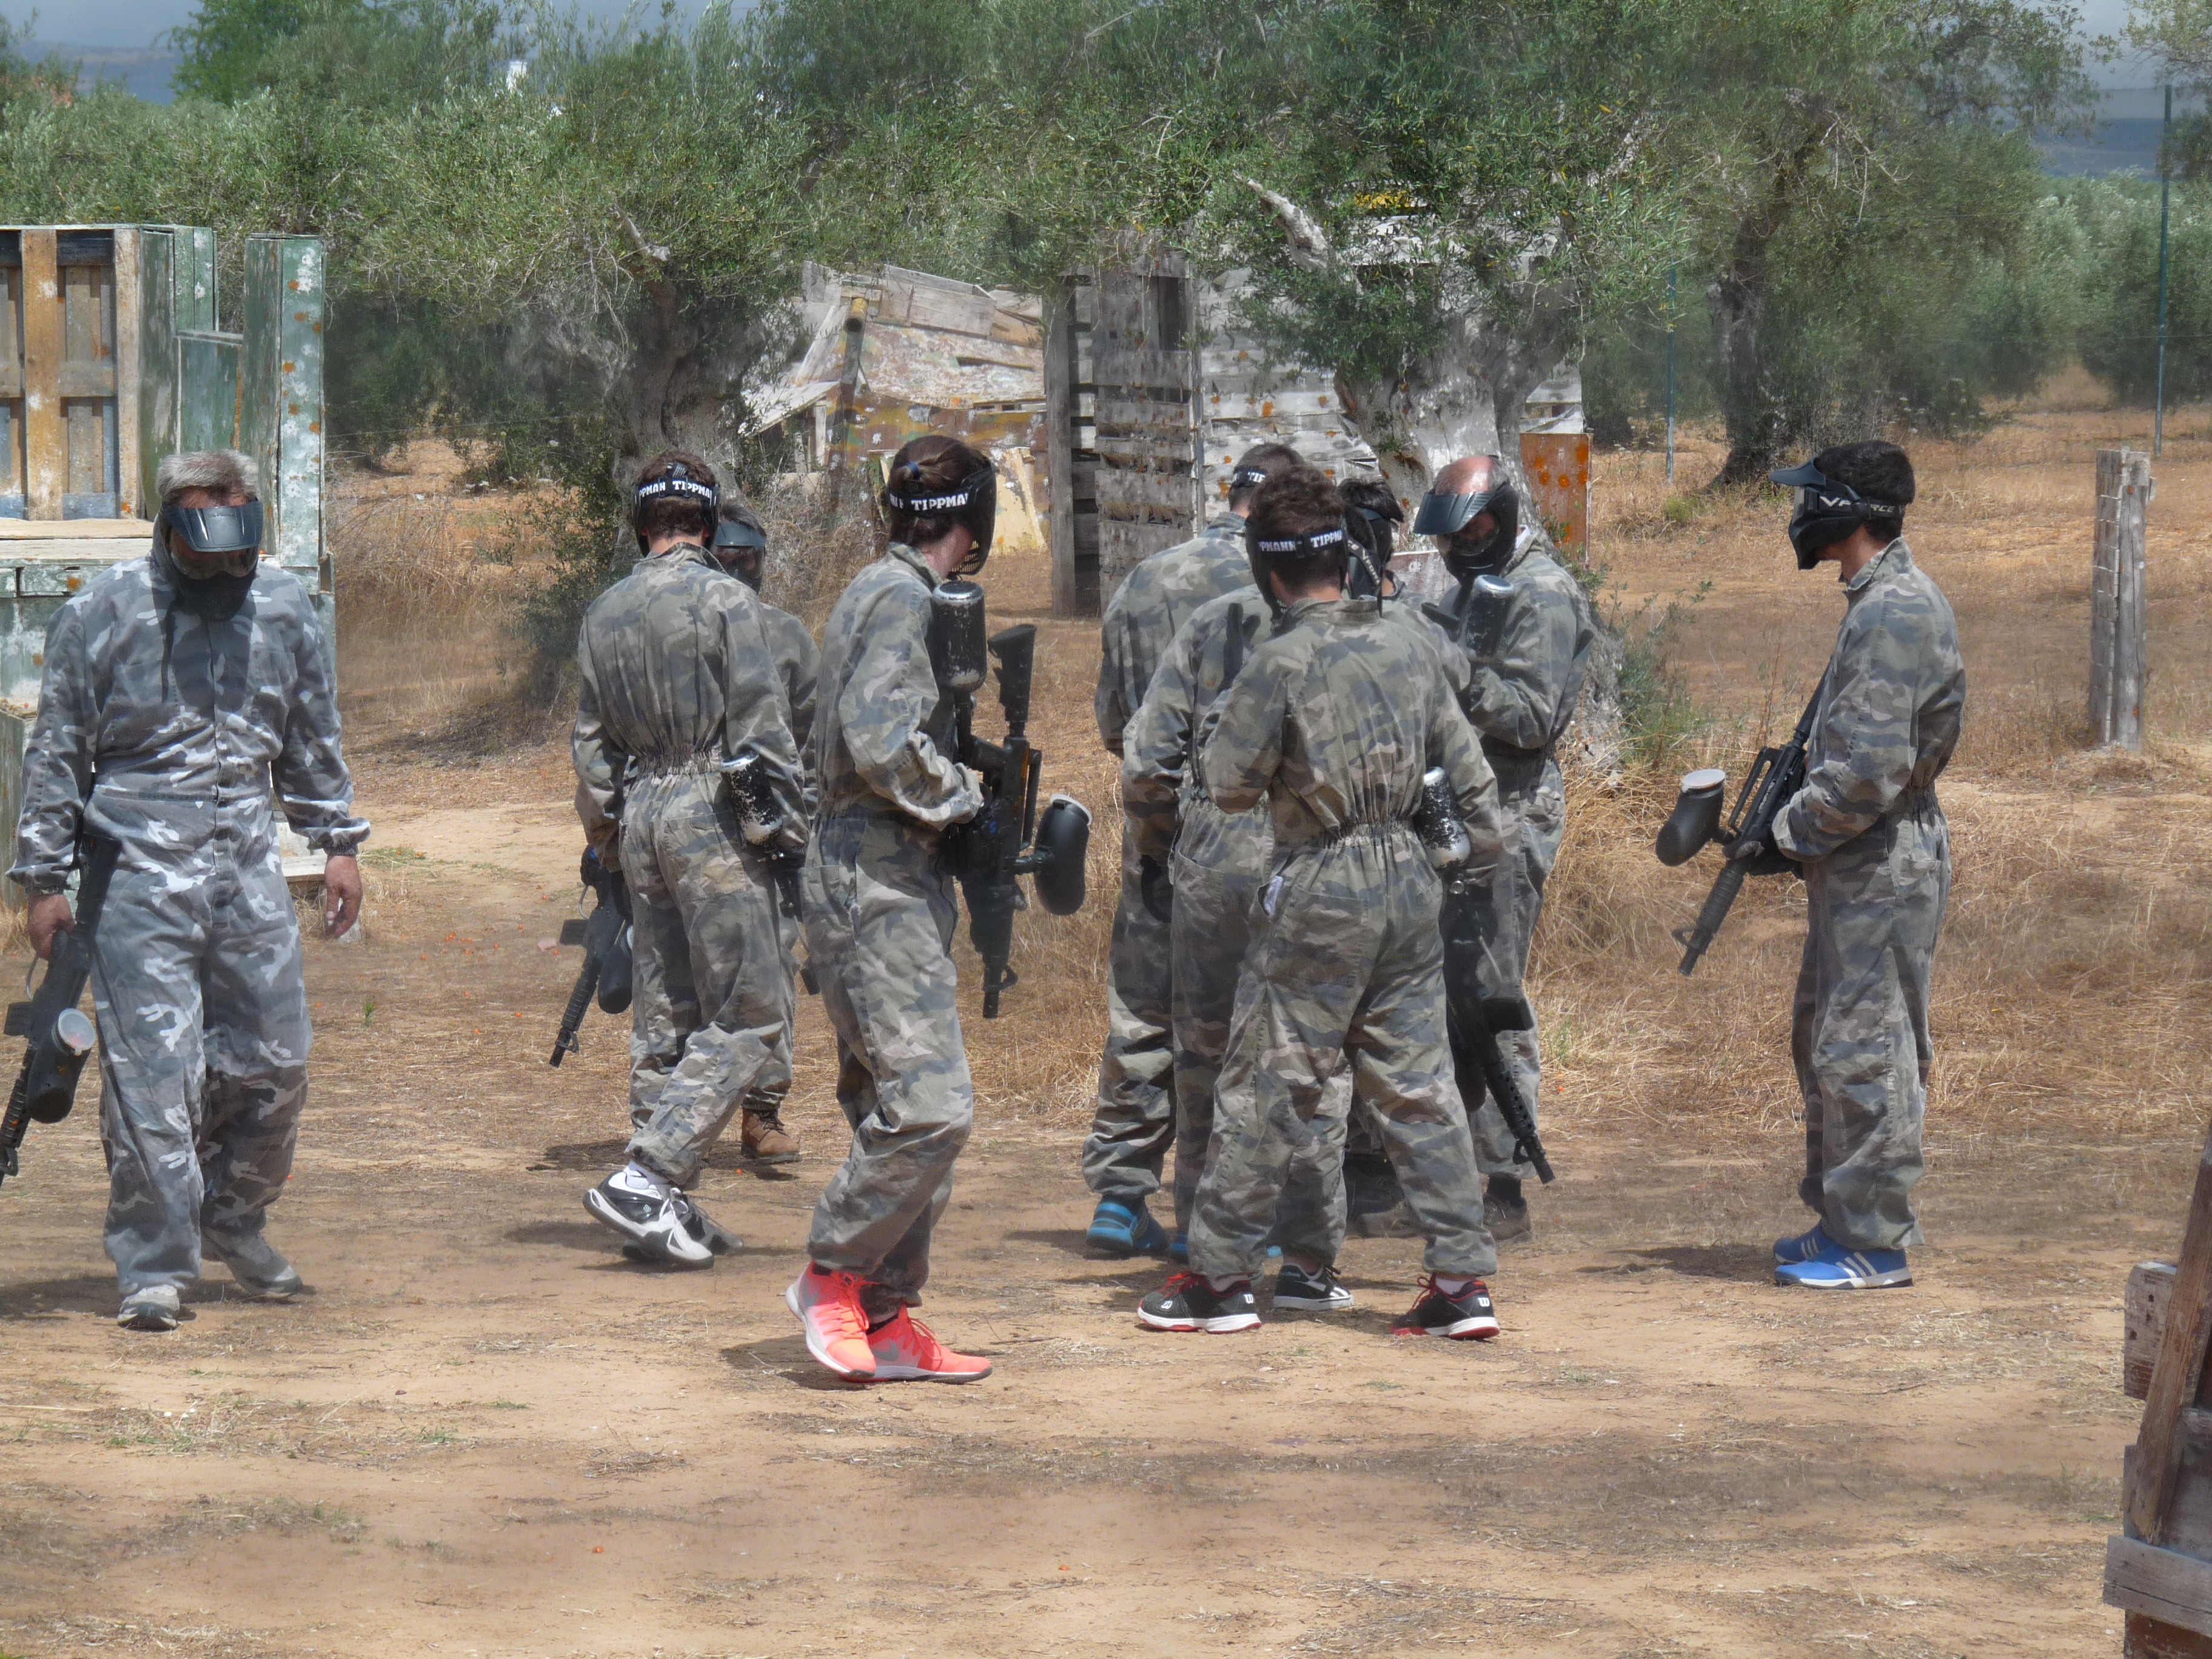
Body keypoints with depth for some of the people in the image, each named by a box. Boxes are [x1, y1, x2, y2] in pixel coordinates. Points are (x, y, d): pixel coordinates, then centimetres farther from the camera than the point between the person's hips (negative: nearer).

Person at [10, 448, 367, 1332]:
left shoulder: (284, 607, 8)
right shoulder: (101, 614, -4)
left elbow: (313, 740, 21)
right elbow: (55, 754, 1)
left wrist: (340, 842, 18)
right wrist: (44, 878, -1)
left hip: (249, 864, 4)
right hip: (139, 869, -4)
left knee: (274, 1060, 6)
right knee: (150, 1071, -7)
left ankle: (232, 1218, 30)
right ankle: (154, 1267, -1)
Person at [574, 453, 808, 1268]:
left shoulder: (603, 614, 10)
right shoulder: (724, 600, -8)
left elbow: (590, 743, 14)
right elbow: (761, 727, -12)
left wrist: (605, 834, 23)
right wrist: (793, 824, -6)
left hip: (638, 810, 7)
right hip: (713, 812, -7)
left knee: (663, 1019, 11)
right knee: (749, 1018, -4)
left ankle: (666, 1208, 11)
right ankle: (647, 1178, -15)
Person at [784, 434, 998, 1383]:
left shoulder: (882, 593, 19)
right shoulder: (903, 599, -12)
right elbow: (879, 742, -23)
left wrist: (951, 791, 13)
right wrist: (963, 793, -9)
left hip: (885, 884, 11)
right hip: (878, 886, -11)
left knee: (901, 1108, 10)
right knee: (930, 1104, -14)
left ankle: (886, 1319, 11)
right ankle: (833, 1276, -4)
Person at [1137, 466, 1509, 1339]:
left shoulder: (1282, 661, -13)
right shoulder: (1401, 645, 7)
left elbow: (1230, 784, -9)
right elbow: (1466, 766, 13)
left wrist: (1224, 721, 11)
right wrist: (1484, 847, 27)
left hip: (1321, 891, -6)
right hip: (1410, 881, 6)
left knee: (1264, 1086, 3)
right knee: (1419, 1083, 9)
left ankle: (1220, 1274, 8)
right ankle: (1462, 1278, 6)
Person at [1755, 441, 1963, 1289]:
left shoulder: (1895, 614, -20)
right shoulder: (1878, 601, 14)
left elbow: (1870, 771, -25)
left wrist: (1786, 836, -15)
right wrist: (1791, 829, 14)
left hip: (1883, 869, -11)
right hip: (1856, 865, 11)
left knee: (1864, 1050, -6)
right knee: (1825, 1042, 17)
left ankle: (1874, 1243, -2)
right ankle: (1839, 1218, 26)